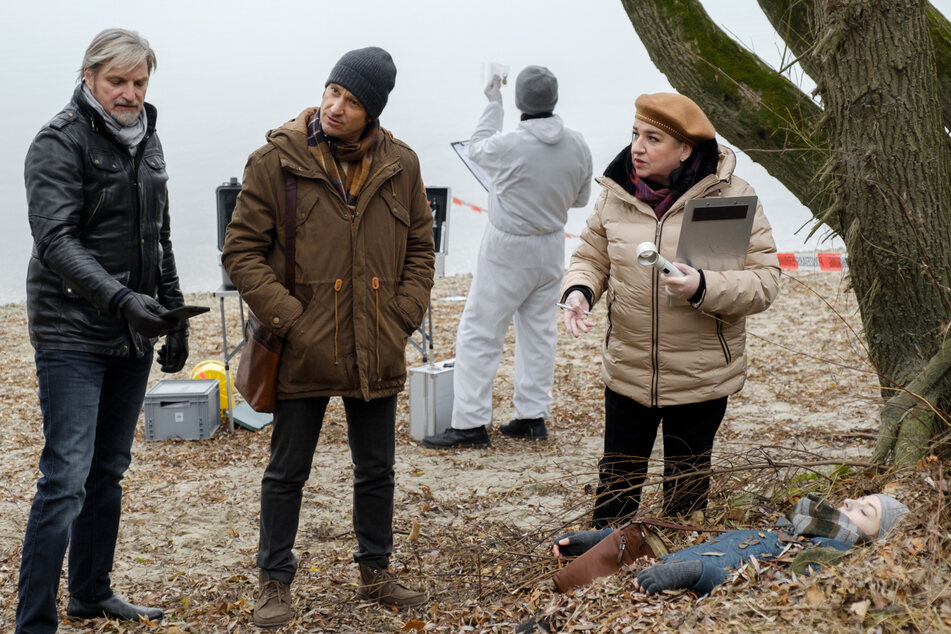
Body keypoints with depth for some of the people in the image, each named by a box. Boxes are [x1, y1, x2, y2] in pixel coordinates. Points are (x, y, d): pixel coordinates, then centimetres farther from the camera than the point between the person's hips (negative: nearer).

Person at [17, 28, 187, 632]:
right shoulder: (60, 142, -11)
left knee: (110, 471, 14)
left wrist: (174, 316, 18)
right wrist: (120, 298, -33)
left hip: (133, 334, 7)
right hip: (73, 333, -7)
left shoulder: (146, 140, 12)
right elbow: (55, 241, -21)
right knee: (67, 478, -12)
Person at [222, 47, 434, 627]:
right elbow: (242, 249, -7)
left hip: (377, 354, 3)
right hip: (304, 351, -3)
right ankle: (275, 582, 22)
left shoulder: (400, 165, 2)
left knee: (377, 470, 15)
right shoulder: (278, 160, -9)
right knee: (287, 472, 8)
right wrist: (288, 318, -14)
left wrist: (405, 316, 0)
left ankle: (376, 572, 32)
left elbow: (421, 248, 12)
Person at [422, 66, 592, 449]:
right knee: (539, 330, 14)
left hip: (508, 251, -6)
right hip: (552, 248, 6)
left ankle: (470, 423, 1)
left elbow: (477, 149, 2)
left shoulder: (509, 147, -22)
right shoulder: (578, 147, -6)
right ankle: (533, 416, 19)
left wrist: (493, 102, 13)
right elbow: (580, 198, 9)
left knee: (479, 332, 0)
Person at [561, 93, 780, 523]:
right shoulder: (616, 194, -1)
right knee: (617, 483, 11)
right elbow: (592, 258, 11)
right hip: (626, 371, 2)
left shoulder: (731, 197, -11)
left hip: (701, 375, -2)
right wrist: (578, 290, -12)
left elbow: (763, 282, -13)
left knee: (686, 489, 14)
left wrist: (703, 287, -29)